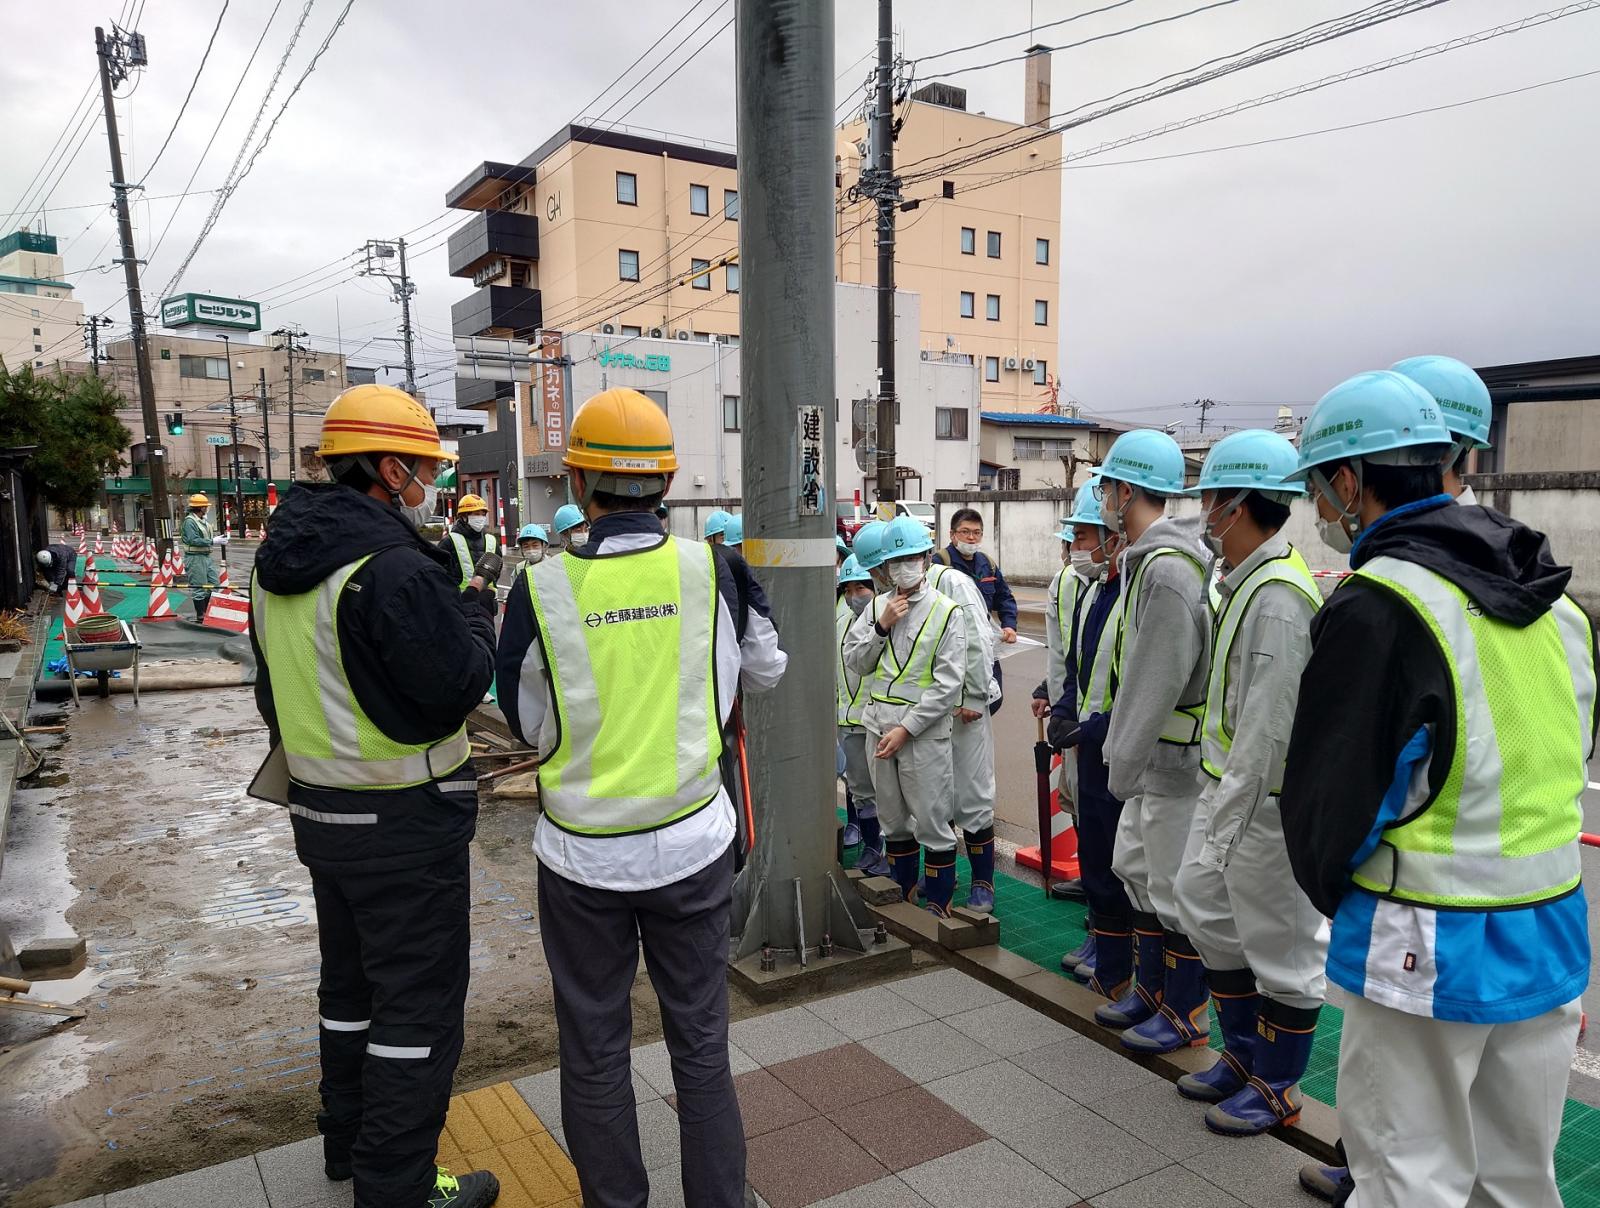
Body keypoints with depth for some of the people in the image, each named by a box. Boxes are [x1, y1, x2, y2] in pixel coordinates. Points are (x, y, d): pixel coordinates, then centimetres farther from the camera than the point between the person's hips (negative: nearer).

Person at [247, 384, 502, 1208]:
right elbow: (461, 683, -22)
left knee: (351, 983, 24)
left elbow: (274, 689, 14)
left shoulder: (280, 562, 6)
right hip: (405, 825, -9)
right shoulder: (395, 568, -24)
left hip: (321, 813, 9)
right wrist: (478, 603, -6)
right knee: (419, 1001, 5)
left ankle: (348, 1142, 42)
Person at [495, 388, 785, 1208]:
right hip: (693, 841, 1)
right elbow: (765, 673, 7)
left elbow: (528, 727, 0)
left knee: (595, 1051, 18)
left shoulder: (541, 588, -12)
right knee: (701, 1044, 17)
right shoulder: (708, 569, -10)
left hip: (583, 851, -1)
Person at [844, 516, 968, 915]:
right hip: (880, 727, 5)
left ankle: (938, 906, 15)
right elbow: (855, 663, 7)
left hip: (924, 730, -5)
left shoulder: (946, 612, -8)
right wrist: (881, 627, -8)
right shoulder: (877, 607, 8)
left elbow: (948, 684, -13)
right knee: (894, 821, 17)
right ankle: (903, 898, 33)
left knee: (932, 823, 0)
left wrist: (906, 728, -16)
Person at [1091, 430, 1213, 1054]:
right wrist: (1122, 752, 15)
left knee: (1177, 889, 3)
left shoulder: (1169, 570, -22)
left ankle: (1185, 1013, 20)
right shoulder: (1148, 560, 11)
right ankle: (1151, 989, 35)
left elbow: (1157, 682, -24)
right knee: (1136, 868, 20)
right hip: (1151, 754, 10)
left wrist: (1123, 760, -19)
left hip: (1178, 756, -10)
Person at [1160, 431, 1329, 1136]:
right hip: (1228, 784, 10)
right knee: (1205, 907, 20)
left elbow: (1269, 725, -25)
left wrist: (1228, 824, -21)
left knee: (1282, 942, 7)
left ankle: (1275, 1088, 25)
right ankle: (1244, 1053, 38)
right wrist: (1218, 806, 16)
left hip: (1266, 800, -10)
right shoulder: (1244, 582, 10)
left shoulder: (1278, 595, -23)